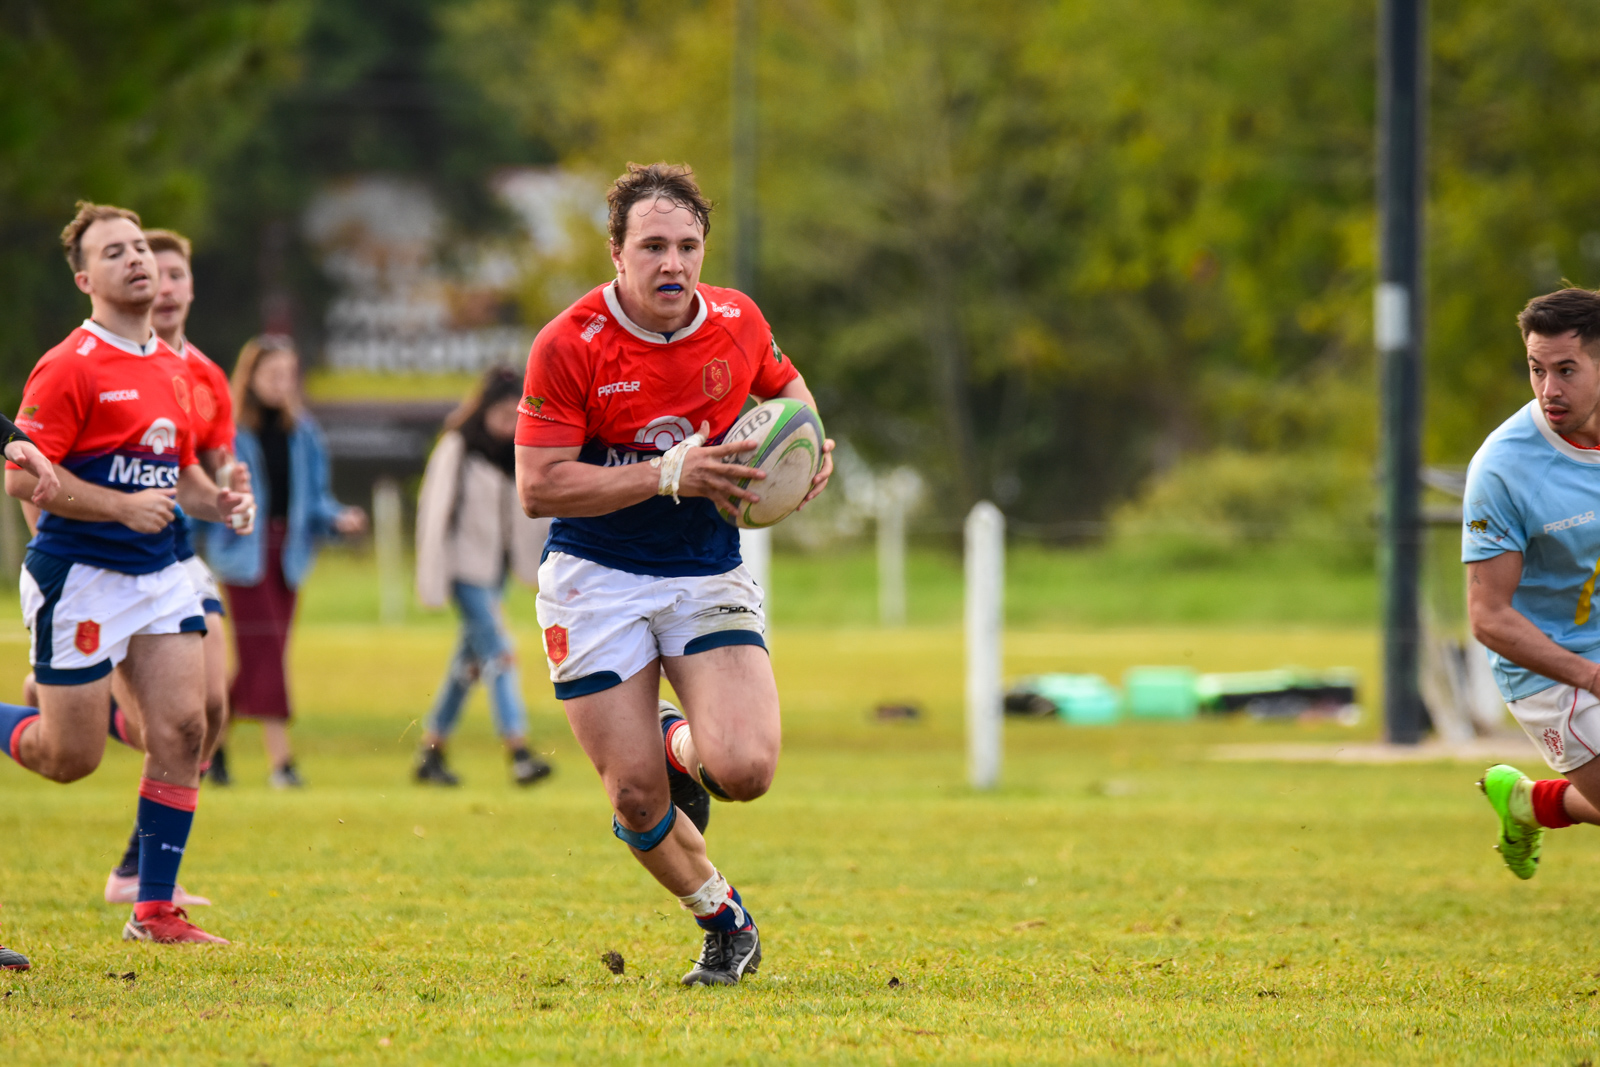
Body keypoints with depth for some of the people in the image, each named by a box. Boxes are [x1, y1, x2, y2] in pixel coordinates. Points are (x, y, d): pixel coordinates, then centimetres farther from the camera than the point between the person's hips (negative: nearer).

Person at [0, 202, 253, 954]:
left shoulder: (171, 368, 13)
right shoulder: (69, 367, -12)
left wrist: (214, 501, 3)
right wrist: (121, 506, -23)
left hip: (159, 572, 7)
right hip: (80, 575, -7)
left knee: (182, 729, -5)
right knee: (72, 757, -3)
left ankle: (155, 909, 3)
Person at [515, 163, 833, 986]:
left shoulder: (737, 322, -3)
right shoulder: (568, 345, -15)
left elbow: (785, 385, 20)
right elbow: (539, 487, -17)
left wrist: (811, 446, -2)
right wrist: (669, 473, -24)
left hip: (709, 575, 2)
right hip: (596, 579, -2)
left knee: (745, 770, -18)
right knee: (636, 798, -5)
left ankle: (680, 748, 20)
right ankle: (723, 920, 24)